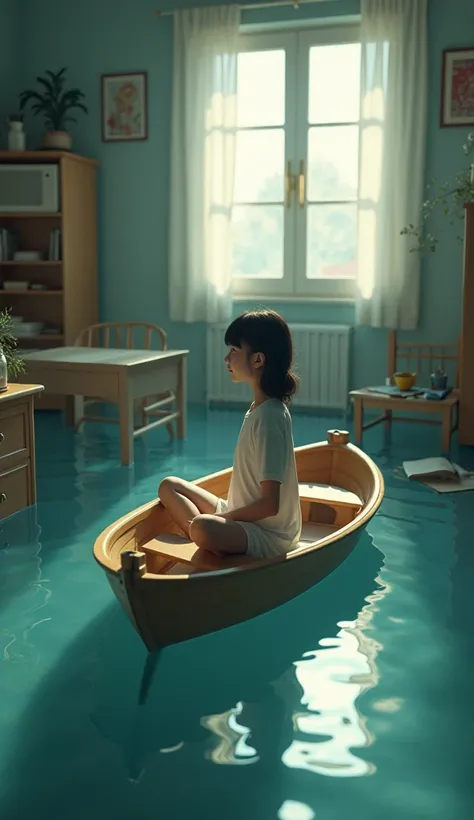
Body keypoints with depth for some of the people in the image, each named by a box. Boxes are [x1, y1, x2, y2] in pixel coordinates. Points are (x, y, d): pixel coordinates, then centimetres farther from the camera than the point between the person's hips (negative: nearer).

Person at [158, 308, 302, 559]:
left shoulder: (269, 417, -22)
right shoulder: (259, 407, 6)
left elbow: (269, 504, -23)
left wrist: (221, 517, -13)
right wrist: (225, 515, 5)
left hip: (268, 534, -10)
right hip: (244, 518, 10)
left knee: (202, 528, -37)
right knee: (169, 486, 10)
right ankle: (212, 544, -6)